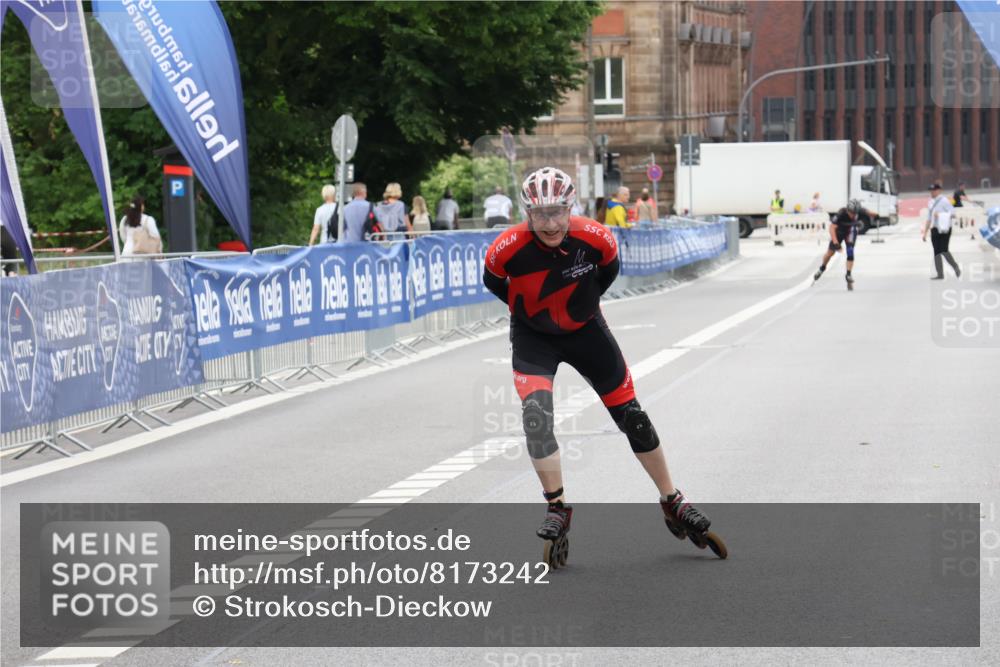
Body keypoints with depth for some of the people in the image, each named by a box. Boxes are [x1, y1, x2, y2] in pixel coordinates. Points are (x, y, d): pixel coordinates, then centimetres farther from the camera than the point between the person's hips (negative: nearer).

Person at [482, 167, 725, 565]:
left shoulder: (596, 239, -24)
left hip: (585, 330, 1)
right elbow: (493, 282, -3)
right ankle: (557, 508, -7)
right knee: (535, 413, -22)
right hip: (533, 337, -1)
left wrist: (583, 303, 8)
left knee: (632, 416, 4)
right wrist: (528, 309, 4)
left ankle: (673, 503, 19)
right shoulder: (507, 249, -27)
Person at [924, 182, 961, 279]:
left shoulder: (944, 201, -6)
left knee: (944, 251, -15)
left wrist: (940, 215, -22)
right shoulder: (931, 203, 16)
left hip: (944, 229, -7)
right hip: (934, 230, 7)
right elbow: (928, 219, 20)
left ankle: (955, 267, 5)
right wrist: (924, 233, 18)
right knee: (937, 252, 3)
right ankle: (940, 274, 5)